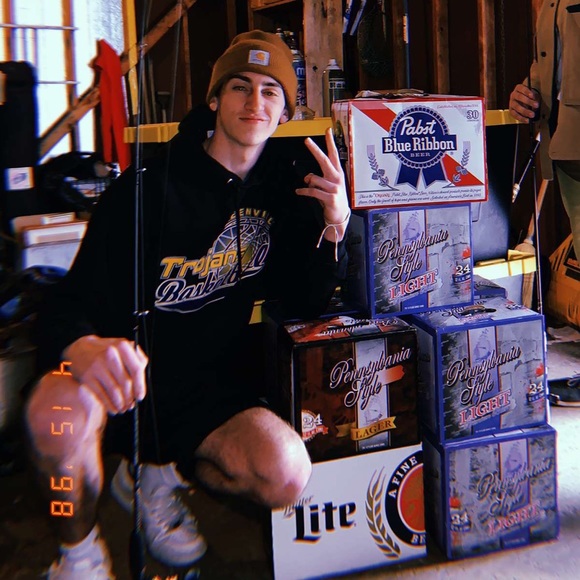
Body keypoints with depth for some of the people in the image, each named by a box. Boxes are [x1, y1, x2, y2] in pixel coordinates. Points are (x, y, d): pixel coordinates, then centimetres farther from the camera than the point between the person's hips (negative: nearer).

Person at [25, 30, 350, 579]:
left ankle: (159, 476, 8)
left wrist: (334, 224, -15)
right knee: (59, 410, -37)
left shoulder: (283, 189, 4)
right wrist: (83, 346, -40)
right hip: (125, 370, -2)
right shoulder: (150, 185, -10)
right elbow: (72, 302, -15)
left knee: (287, 474, -24)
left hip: (208, 384, 3)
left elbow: (303, 303, 2)